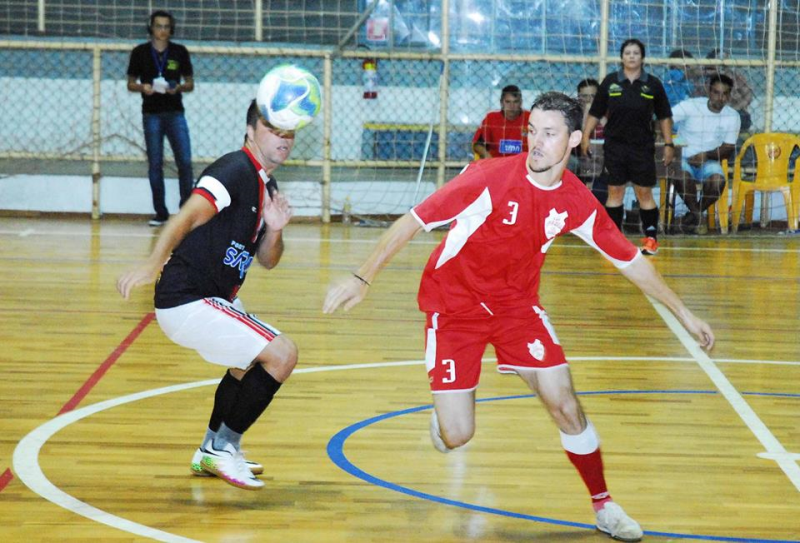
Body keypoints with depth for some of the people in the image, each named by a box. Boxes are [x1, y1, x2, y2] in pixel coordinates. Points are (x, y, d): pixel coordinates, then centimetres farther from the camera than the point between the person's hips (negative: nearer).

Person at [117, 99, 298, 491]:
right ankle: (224, 447, -3)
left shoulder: (265, 187, 12)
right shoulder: (235, 171, -17)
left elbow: (267, 261, 14)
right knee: (282, 354, -16)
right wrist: (152, 265, -45)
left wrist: (274, 230, -8)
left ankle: (210, 452, 45)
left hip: (217, 298, 11)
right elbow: (187, 217, -31)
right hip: (188, 303, -11)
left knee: (250, 362, 32)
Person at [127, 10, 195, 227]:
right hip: (151, 114, 0)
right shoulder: (140, 52, 3)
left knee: (185, 162, -7)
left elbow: (190, 84, 9)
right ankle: (161, 213, 9)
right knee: (155, 164, 2)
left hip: (175, 113, 0)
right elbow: (131, 83, 9)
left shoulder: (180, 52, 4)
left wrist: (178, 87, -12)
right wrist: (142, 87, -13)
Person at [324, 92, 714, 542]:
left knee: (566, 406, -8)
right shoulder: (489, 179, -25)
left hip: (517, 303, 3)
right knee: (455, 436, -10)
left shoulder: (577, 202, -11)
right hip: (454, 305, -3)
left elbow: (630, 260, 2)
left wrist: (684, 313, 5)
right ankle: (445, 406, 30)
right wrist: (363, 278, -30)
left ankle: (604, 506, 13)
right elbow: (413, 222, -22)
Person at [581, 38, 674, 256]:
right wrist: (586, 136, -2)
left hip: (643, 147, -1)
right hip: (614, 146, 1)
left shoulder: (653, 84, 3)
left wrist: (669, 144, 3)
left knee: (644, 193, 1)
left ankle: (651, 239, 8)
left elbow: (664, 116, 8)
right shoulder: (610, 82, 4)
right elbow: (595, 113, 7)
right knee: (615, 192, 3)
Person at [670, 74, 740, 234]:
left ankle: (692, 215, -6)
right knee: (682, 175, -37)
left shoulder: (733, 117, 0)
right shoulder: (690, 106, -9)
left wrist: (706, 155, -19)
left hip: (709, 162, 2)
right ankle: (697, 215, -15)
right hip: (684, 160, -2)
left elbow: (728, 150, 1)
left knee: (718, 180, -31)